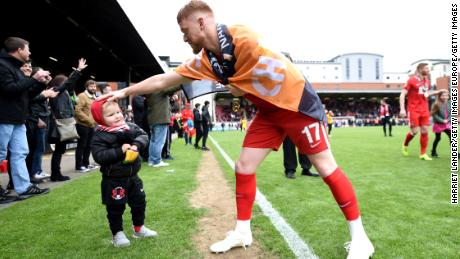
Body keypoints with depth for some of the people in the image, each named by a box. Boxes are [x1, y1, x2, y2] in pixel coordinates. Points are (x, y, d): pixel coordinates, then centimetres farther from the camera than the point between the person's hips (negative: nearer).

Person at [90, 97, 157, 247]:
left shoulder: (130, 127, 0)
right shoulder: (100, 136, -15)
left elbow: (143, 136, -4)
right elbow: (99, 156, -23)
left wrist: (136, 145, -24)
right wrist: (120, 151, -29)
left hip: (132, 176, 6)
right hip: (114, 180, -6)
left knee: (139, 202, 17)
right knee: (116, 207, 7)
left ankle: (139, 228, 35)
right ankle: (117, 234, 25)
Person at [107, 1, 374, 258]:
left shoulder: (242, 37, -25)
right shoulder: (205, 60, -2)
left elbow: (279, 72, -21)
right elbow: (163, 80, 4)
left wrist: (239, 86, -10)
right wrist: (125, 92, 8)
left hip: (297, 102, -7)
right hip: (269, 111, 7)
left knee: (326, 166, -2)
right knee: (244, 167, 2)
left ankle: (359, 236, 14)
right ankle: (242, 231, 19)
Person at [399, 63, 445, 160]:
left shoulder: (427, 81, 12)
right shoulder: (412, 80, -8)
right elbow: (402, 95, -12)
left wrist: (438, 92, 12)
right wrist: (402, 109, -21)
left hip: (424, 110, 6)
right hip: (413, 110, -6)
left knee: (425, 131, 2)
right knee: (415, 131, -9)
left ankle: (423, 154, 8)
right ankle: (405, 145, 20)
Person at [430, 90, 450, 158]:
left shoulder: (448, 104, 2)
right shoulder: (436, 104, -13)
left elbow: (450, 114, 7)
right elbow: (435, 115, -16)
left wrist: (448, 120, -10)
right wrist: (442, 121, -19)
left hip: (447, 124, 5)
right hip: (438, 124, -5)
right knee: (438, 138, 6)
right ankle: (433, 152, 24)